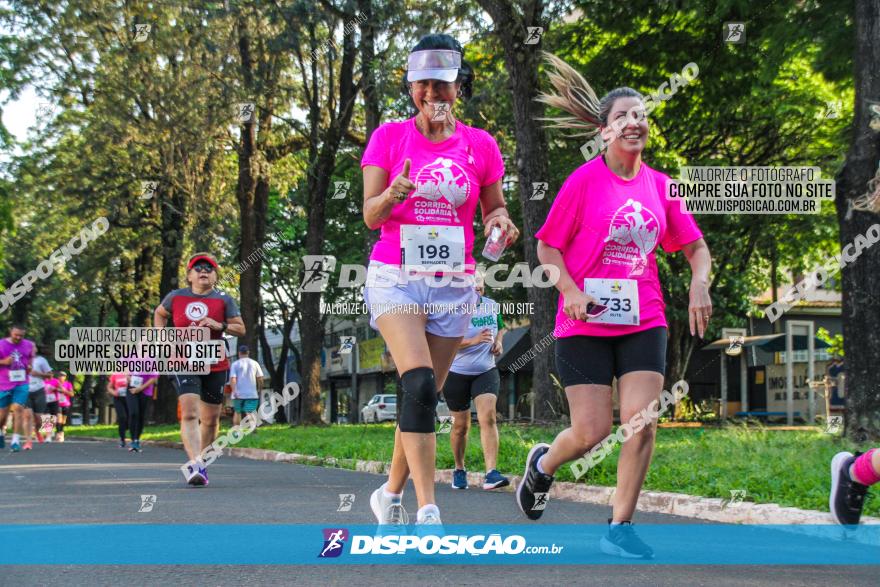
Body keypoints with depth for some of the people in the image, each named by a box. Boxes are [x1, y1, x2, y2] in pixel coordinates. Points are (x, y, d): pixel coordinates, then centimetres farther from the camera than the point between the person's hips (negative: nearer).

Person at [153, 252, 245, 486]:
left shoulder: (223, 299, 1)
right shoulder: (176, 297, 3)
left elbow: (241, 329, 2)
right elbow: (159, 314, 22)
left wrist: (220, 326, -16)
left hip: (215, 365, 2)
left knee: (210, 419, 9)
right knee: (189, 413, -20)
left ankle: (200, 463, 28)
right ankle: (195, 465, -28)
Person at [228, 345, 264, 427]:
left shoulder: (235, 364, 1)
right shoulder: (255, 363, 6)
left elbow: (232, 379, -10)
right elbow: (260, 378, 5)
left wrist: (234, 391, -15)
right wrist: (259, 389, 19)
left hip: (238, 394, 0)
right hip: (252, 393, 0)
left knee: (237, 412, 16)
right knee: (249, 413, -5)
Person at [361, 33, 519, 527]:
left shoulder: (480, 145, 5)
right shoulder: (389, 137, 2)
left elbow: (494, 213, 14)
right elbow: (371, 216, -2)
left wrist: (502, 222, -11)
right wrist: (392, 195, -24)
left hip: (453, 283, 3)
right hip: (396, 277, -2)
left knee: (425, 398, 5)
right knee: (419, 384, -21)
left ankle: (392, 492, 25)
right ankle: (428, 511, -23)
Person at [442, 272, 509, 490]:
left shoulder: (492, 306, 5)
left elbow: (500, 327, 26)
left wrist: (498, 342, 4)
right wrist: (473, 341, -29)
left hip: (486, 371, 2)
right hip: (457, 374, -2)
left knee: (488, 416, -18)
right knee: (461, 425, 7)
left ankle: (491, 473, -24)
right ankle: (459, 469, 29)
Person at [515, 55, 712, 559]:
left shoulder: (660, 186, 6)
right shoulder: (584, 180, -6)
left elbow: (696, 246, 13)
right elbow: (548, 246, -3)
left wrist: (699, 283, -6)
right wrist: (572, 291, -18)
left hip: (643, 322, 4)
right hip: (585, 323, -4)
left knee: (642, 422, -8)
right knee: (592, 432, -4)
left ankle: (620, 527, 5)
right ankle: (543, 464, 30)